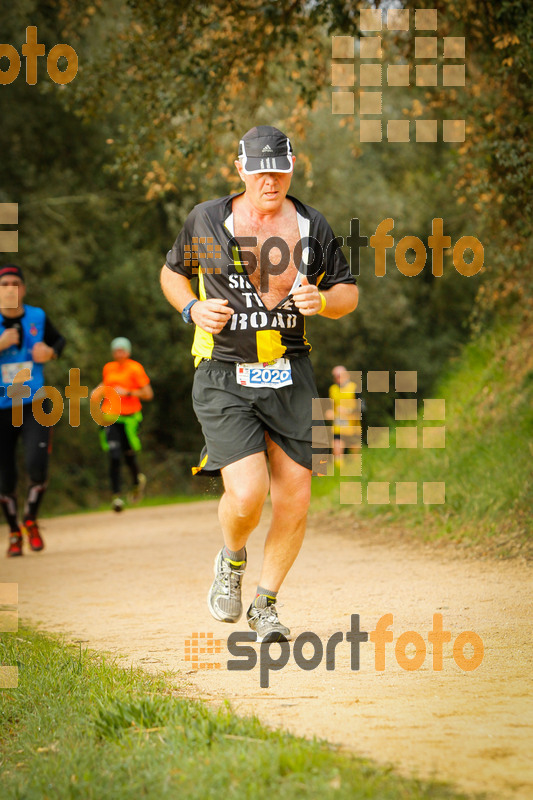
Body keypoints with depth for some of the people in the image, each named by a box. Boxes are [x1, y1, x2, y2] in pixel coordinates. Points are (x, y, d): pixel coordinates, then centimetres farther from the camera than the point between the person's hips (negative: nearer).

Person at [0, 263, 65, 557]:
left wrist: (51, 352, -2)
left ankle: (31, 519, 12)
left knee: (37, 465, -16)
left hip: (34, 405, 1)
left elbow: (59, 340, 19)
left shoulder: (38, 318, 2)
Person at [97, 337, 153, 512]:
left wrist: (127, 392, -16)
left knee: (129, 456, 7)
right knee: (114, 457, -12)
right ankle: (117, 495, -10)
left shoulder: (135, 368, -4)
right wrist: (100, 390, 8)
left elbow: (148, 394, -5)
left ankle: (138, 480, 39)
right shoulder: (108, 368, 10)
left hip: (129, 417, -2)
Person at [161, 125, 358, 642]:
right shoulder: (207, 221, 1)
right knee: (247, 494, -19)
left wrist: (322, 300, -11)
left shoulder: (311, 226, 6)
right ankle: (232, 561, 17)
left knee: (294, 500, -2)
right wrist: (193, 309, -5)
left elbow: (348, 293, 12)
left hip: (291, 377, 3)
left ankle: (265, 604, 20)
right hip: (224, 380, -3)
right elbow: (172, 272, 16)